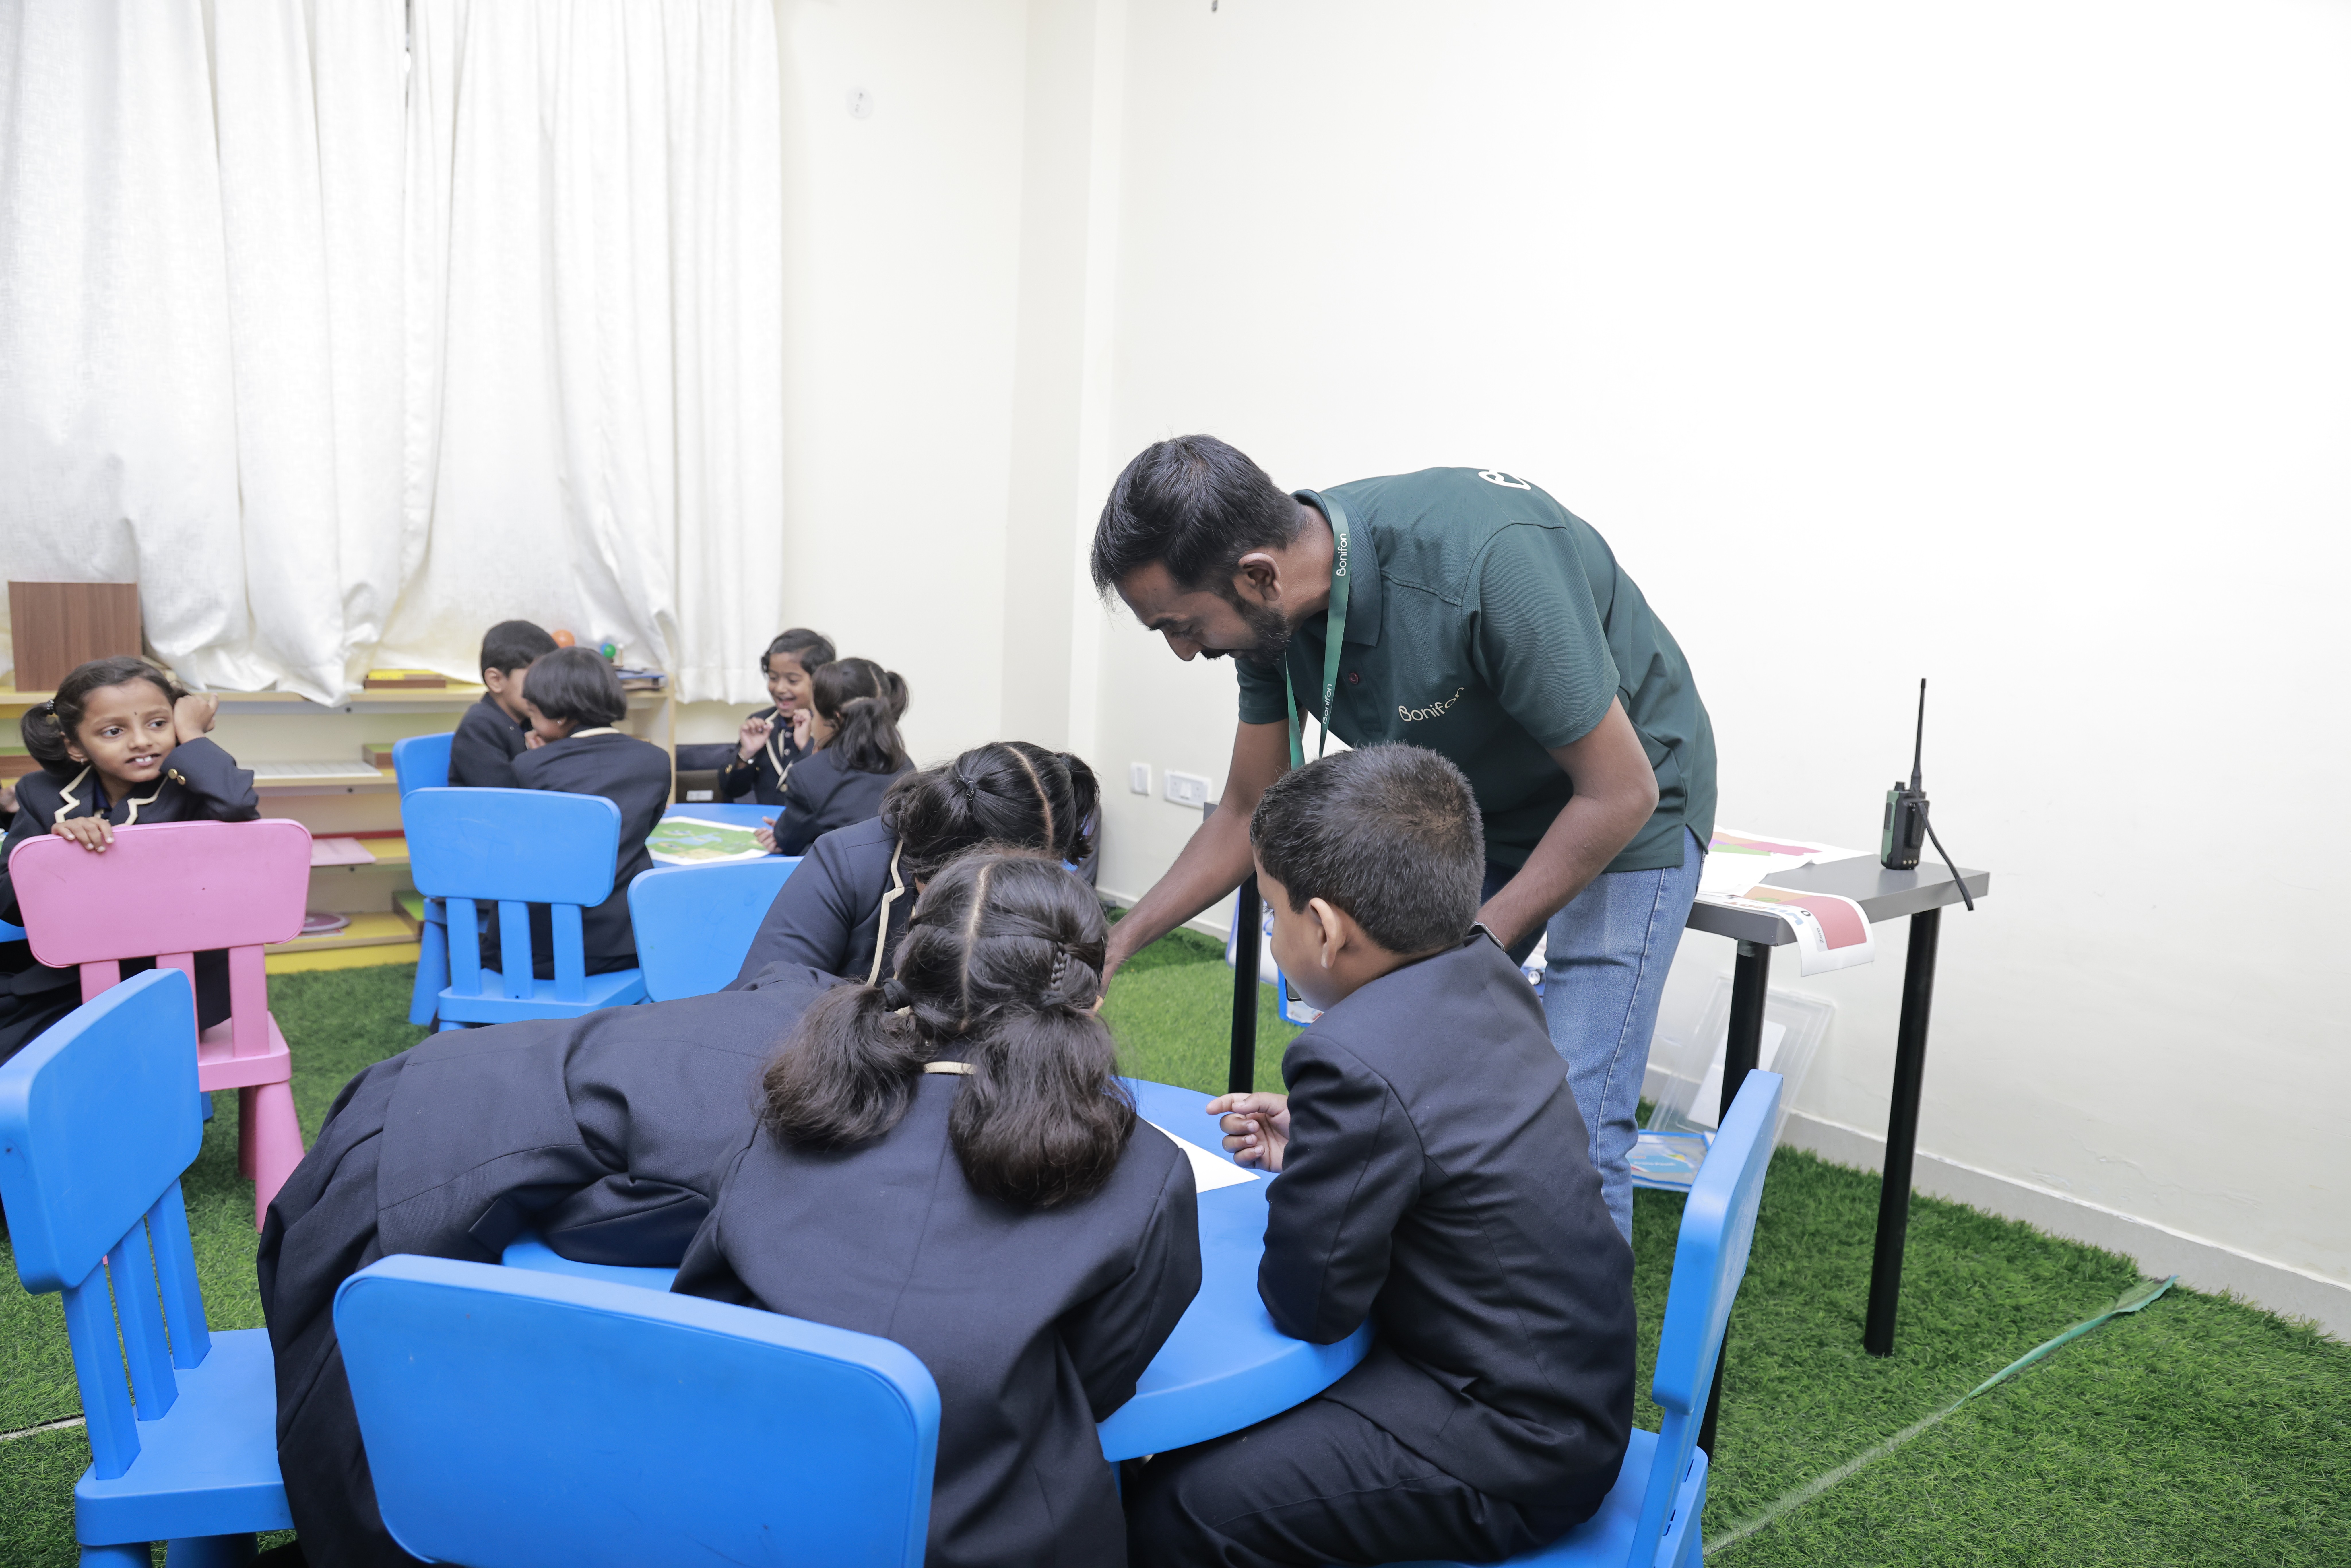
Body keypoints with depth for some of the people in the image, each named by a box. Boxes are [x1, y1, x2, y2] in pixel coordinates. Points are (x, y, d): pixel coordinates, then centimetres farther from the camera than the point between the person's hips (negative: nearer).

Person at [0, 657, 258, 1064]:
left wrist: (192, 735, -20)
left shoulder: (188, 789, -9)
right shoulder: (42, 795, 4)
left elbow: (237, 806, -36)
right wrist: (55, 845, -18)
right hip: (60, 981, 4)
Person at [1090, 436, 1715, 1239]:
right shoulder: (1270, 614, -15)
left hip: (1618, 809, -6)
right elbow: (1248, 816, 0)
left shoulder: (1488, 560, -38)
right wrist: (1116, 943, -7)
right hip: (1469, 812, 6)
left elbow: (1620, 791, -27)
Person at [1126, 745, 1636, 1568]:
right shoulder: (1485, 971, -3)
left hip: (1512, 1452, -9)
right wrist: (1313, 1146, 4)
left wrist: (1302, 1183, -2)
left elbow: (1307, 1303, -21)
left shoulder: (1356, 1064, -30)